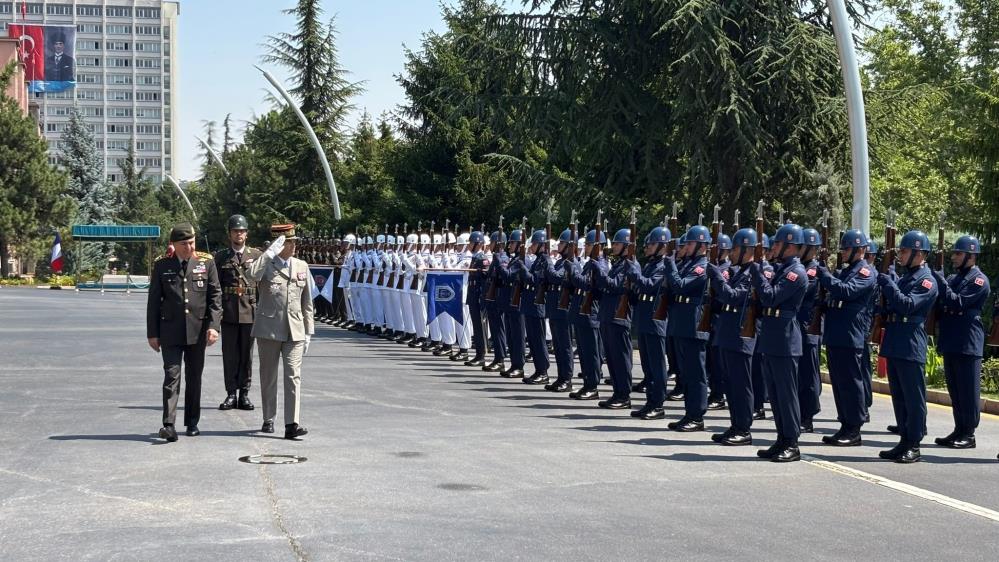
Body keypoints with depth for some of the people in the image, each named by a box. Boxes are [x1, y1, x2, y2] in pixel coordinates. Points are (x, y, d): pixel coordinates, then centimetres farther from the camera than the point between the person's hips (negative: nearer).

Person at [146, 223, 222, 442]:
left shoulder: (206, 263, 3)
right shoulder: (162, 265, 3)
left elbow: (215, 295, 2)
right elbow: (154, 301, 5)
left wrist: (213, 325, -8)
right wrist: (152, 333, 3)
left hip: (198, 330, 1)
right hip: (170, 331, -1)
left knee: (194, 378, 10)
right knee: (172, 376, -9)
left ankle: (192, 423, 21)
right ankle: (169, 425, -15)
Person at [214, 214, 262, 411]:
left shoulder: (256, 255, 7)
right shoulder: (221, 257, 8)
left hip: (250, 311, 0)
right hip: (228, 312, 0)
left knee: (247, 354, 4)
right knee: (229, 354, 2)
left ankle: (244, 394, 10)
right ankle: (231, 394, 7)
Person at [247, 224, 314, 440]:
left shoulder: (302, 266, 12)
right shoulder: (265, 264, -1)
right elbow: (252, 274, -27)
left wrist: (308, 332, 13)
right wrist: (271, 252, -23)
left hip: (295, 331, 2)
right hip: (269, 329, -2)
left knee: (293, 376, -8)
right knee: (269, 377, 8)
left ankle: (291, 424, -12)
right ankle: (268, 420, 21)